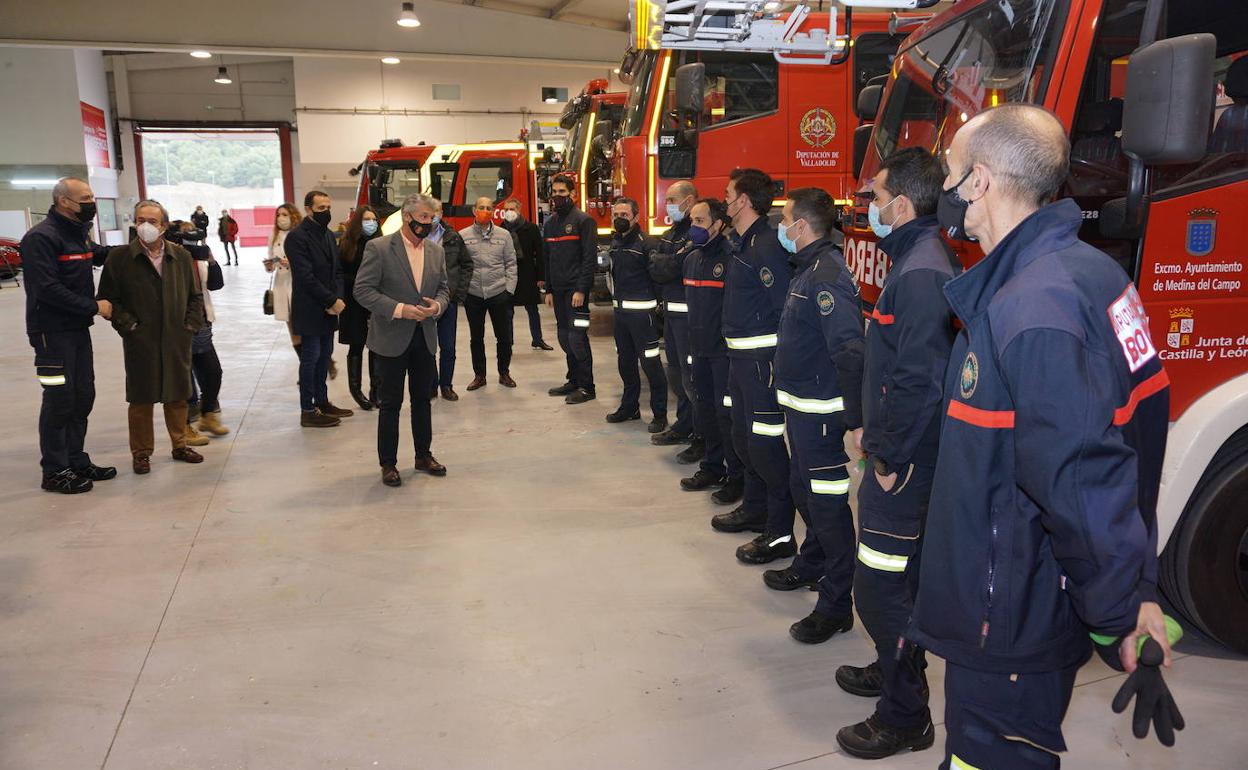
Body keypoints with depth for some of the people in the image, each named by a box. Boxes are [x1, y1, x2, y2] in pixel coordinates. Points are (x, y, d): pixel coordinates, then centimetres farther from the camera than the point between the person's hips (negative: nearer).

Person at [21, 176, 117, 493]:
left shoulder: (79, 232, 11)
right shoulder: (41, 237, -15)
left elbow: (99, 253, 30)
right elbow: (47, 288, -21)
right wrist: (94, 306, -17)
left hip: (79, 328, 8)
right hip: (52, 332, -8)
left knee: (83, 396, 12)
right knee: (60, 400, -3)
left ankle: (77, 461, 25)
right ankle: (55, 471, 9)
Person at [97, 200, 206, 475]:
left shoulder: (181, 256, 6)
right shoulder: (119, 258, -3)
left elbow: (195, 296, 12)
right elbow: (108, 298, 0)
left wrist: (191, 324, 2)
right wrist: (127, 325, -8)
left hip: (177, 340, 3)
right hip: (140, 342, -2)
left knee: (177, 395, 12)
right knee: (141, 398, 5)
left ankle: (180, 445, 27)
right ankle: (141, 452, 17)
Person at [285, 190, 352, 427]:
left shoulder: (328, 235, 13)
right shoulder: (297, 237, -12)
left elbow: (337, 270, 12)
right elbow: (306, 276, -18)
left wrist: (338, 298, -4)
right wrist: (332, 301, -15)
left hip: (329, 309, 7)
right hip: (310, 310, -7)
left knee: (324, 356, 13)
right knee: (310, 358, -2)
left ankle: (322, 402, 24)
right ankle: (308, 412, 5)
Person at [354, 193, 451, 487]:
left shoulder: (436, 251, 7)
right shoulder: (379, 248, -10)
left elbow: (443, 288, 14)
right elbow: (363, 289, -13)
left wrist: (437, 305, -9)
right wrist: (398, 309, -21)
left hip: (425, 338, 5)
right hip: (392, 338, -5)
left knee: (422, 399, 14)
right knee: (391, 403, 3)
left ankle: (424, 455, 28)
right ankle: (388, 464, 15)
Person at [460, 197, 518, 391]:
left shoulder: (504, 235, 4)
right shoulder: (463, 236, 2)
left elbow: (510, 264, 4)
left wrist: (509, 289, -3)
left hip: (499, 293, 0)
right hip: (473, 295, 0)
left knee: (504, 336, 6)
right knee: (476, 338, 9)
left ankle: (504, 373, 22)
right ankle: (479, 375, 21)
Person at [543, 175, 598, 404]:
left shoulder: (584, 221, -6)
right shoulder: (550, 223, 15)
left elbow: (590, 258, -12)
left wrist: (581, 290, -18)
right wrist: (548, 290, 12)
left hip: (576, 289, -7)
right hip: (558, 289, 7)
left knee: (576, 337, -9)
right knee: (564, 337, 10)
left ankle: (587, 387, -1)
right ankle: (574, 380, 20)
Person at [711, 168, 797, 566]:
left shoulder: (766, 246, -17)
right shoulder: (743, 245, 14)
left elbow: (788, 309, -22)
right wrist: (734, 350, 17)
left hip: (763, 359, -11)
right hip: (740, 356, 11)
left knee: (766, 445, -6)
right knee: (745, 437, 20)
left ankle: (780, 534, 4)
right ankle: (755, 511, 36)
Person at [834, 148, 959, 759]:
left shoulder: (922, 273, -22)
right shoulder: (918, 260, 11)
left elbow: (921, 382, -27)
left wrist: (891, 459, -19)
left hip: (905, 463, -11)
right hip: (896, 452, 11)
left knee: (883, 584, -1)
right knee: (891, 578, 23)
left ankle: (904, 716, 14)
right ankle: (893, 669, 41)